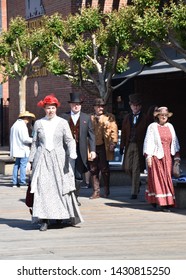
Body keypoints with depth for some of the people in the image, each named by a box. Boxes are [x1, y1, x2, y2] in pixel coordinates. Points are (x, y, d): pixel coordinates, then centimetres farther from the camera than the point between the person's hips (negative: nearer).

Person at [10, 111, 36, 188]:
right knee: (23, 165, -5)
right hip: (23, 149, -9)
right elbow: (25, 139, -19)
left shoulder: (15, 125, 15)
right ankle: (22, 182, -5)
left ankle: (15, 182, 13)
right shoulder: (22, 126, -15)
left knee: (17, 165, 12)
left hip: (16, 149, 9)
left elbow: (13, 138, 19)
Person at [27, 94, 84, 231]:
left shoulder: (63, 123, 4)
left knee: (60, 187, 0)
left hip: (59, 158, -1)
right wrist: (31, 161, 12)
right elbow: (35, 143, 14)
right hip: (42, 158, 1)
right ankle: (44, 219, -8)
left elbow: (70, 140, -1)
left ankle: (60, 215, 18)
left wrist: (72, 155, -18)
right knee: (42, 188, -8)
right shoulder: (38, 123, 9)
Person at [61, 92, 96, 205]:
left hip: (81, 151, 1)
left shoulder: (86, 118, 9)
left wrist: (92, 150, -4)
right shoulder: (64, 117, 6)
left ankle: (76, 196, 17)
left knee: (79, 175, 5)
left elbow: (91, 135, 6)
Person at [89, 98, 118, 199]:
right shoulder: (90, 118, 13)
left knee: (104, 168, 1)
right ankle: (96, 191, 9)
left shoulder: (109, 117, 7)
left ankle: (106, 190, 16)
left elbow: (114, 130, 2)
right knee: (93, 170, 3)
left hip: (104, 147, -2)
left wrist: (113, 143, -8)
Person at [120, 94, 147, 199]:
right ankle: (137, 183, 32)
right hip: (129, 145, 4)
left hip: (139, 146, -4)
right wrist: (122, 146, 6)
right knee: (127, 168, 4)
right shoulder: (127, 117, 12)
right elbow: (123, 133, 12)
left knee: (136, 169, -4)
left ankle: (134, 192, 2)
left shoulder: (145, 118, -2)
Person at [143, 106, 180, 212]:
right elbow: (148, 142, -5)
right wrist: (148, 156, -12)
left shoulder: (170, 127, 12)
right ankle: (163, 203, -4)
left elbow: (175, 142, 14)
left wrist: (177, 156, 9)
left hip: (167, 157, 4)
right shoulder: (152, 127, -1)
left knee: (167, 178, 3)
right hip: (156, 156, -4)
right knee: (158, 179, -4)